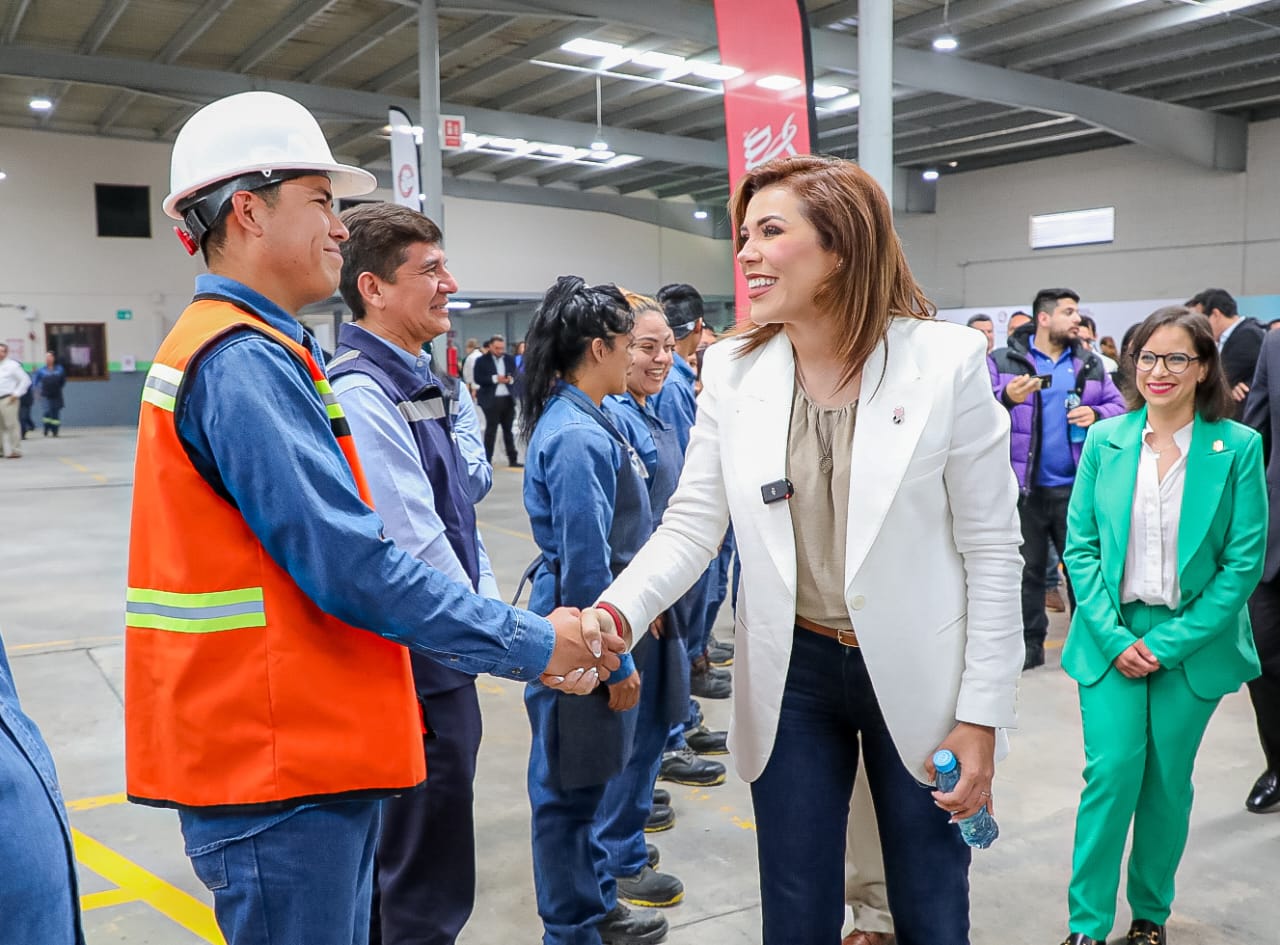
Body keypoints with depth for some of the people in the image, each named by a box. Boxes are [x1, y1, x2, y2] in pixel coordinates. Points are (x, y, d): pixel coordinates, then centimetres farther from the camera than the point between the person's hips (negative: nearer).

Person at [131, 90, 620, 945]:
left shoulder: (253, 353, 13)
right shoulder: (242, 360, -18)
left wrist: (527, 644, 7)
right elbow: (354, 567, -24)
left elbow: (344, 548, 12)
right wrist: (533, 643, -13)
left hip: (312, 749, 9)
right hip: (280, 768, -9)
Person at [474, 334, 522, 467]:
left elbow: (515, 376, 9)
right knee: (491, 430, 0)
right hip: (491, 400, -4)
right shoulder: (482, 361, -3)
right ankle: (487, 460, 6)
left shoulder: (510, 359, 10)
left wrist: (511, 379, -14)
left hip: (508, 399, 4)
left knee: (509, 430, 11)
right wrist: (495, 379, -18)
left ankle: (513, 459, 16)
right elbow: (477, 379, -11)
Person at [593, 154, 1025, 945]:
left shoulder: (947, 361, -12)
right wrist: (614, 614, -22)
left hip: (918, 677, -2)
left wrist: (982, 716, -9)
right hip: (793, 674, 2)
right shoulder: (733, 370, -3)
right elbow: (691, 526, -4)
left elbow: (993, 549, -9)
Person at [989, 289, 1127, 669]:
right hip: (1024, 484, -2)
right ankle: (1030, 642, 19)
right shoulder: (1003, 361, -2)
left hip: (1076, 485, 3)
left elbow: (1118, 407, 11)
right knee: (1027, 567, 8)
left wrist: (1096, 415, -11)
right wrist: (1006, 399, -29)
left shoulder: (1090, 364, 10)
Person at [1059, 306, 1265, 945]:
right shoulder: (1104, 441, 0)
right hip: (1113, 636, 1)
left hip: (1192, 641, 0)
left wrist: (1168, 644, -12)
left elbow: (1244, 561, -7)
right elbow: (1080, 547, 0)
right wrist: (1113, 637, -10)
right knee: (1111, 772, -7)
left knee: (1168, 779, 8)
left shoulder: (1238, 447, -5)